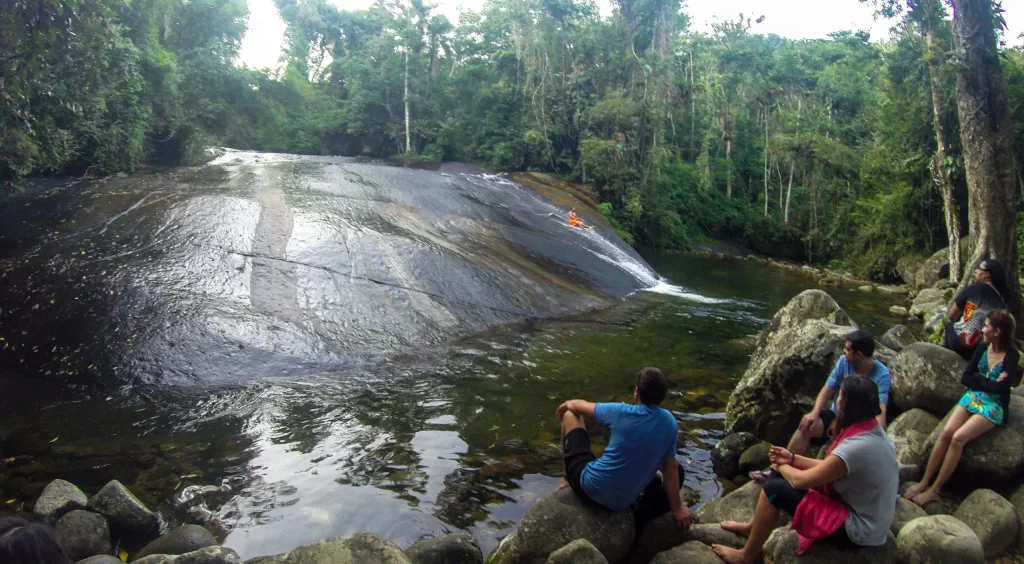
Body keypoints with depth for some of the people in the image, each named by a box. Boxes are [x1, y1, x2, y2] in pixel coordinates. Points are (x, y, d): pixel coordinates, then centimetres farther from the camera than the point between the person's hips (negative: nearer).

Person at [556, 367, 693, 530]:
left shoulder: (621, 412, -13)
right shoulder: (670, 424, -6)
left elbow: (579, 406, 5)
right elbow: (670, 469, 0)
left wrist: (568, 404, 29)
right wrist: (677, 509, 12)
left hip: (589, 487, -3)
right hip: (621, 504, 3)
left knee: (570, 414, 14)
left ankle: (567, 479, 26)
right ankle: (639, 518, 17)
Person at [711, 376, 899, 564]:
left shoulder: (856, 448, -32)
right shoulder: (872, 429, -3)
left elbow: (800, 480, -22)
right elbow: (830, 466, 9)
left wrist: (781, 466, -2)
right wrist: (792, 459, 4)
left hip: (857, 529, -9)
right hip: (861, 509, 9)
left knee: (775, 489, -12)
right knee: (783, 473, 9)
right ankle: (753, 527, 29)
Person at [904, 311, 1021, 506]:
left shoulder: (1011, 356, -11)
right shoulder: (982, 350, 5)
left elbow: (1002, 387, -22)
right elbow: (964, 378, 2)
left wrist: (978, 379, -11)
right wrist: (990, 383, -10)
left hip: (993, 407, -5)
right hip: (972, 398, 5)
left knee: (958, 438, -25)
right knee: (946, 433, -18)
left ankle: (934, 490, -17)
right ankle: (924, 482, -13)